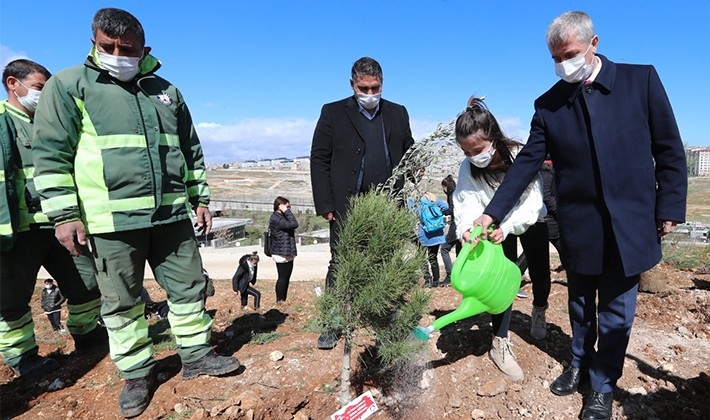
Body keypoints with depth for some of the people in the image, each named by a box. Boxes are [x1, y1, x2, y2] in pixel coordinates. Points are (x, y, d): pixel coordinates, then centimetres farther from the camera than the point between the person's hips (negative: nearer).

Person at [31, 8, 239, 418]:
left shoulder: (166, 91, 14)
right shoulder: (69, 85, 3)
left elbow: (192, 151, 17)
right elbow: (52, 153, -2)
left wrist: (200, 198, 13)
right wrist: (65, 213, -8)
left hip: (172, 214, 4)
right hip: (112, 219, -3)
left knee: (189, 287, 9)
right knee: (122, 302, 7)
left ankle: (196, 354, 25)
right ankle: (137, 373, 24)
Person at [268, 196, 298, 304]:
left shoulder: (281, 217, 15)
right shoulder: (276, 219, -18)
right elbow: (294, 224, -26)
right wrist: (286, 211, -21)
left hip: (288, 254, 10)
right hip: (281, 254, -10)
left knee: (286, 277, 16)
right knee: (283, 277, 0)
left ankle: (284, 299, 27)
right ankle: (280, 300, 12)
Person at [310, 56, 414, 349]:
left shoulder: (398, 113, 12)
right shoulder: (333, 113, 3)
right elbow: (319, 160, -1)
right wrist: (325, 204, -7)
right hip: (347, 207, -2)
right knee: (340, 266, 5)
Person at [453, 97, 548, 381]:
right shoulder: (468, 169, -25)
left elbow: (532, 203, -35)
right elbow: (467, 205, -33)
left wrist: (507, 227, -52)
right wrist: (466, 229, -55)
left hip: (531, 222, 0)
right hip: (497, 226, 0)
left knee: (540, 272, 13)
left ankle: (540, 309, 47)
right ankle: (500, 342, 2)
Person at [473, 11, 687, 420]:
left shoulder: (641, 79, -3)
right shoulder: (548, 104, 0)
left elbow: (670, 149, 0)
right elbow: (527, 163, -4)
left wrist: (669, 209, -3)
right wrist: (492, 212, -11)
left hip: (629, 222, -1)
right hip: (578, 224, 2)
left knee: (615, 311, 9)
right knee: (581, 304, 17)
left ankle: (603, 386, 29)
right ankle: (580, 364, 40)